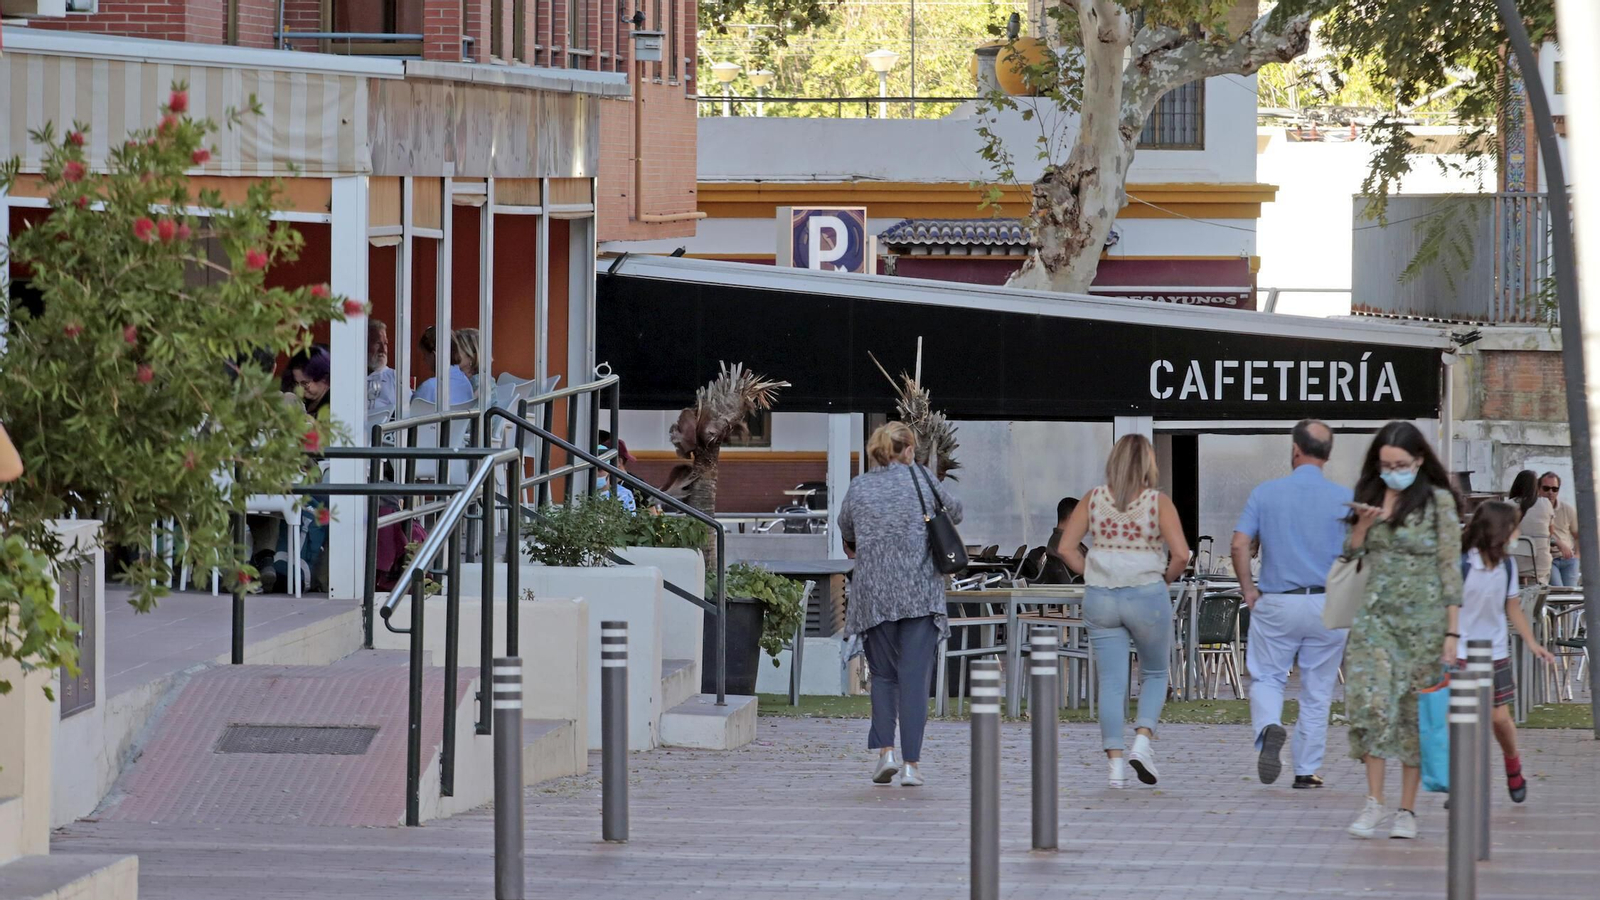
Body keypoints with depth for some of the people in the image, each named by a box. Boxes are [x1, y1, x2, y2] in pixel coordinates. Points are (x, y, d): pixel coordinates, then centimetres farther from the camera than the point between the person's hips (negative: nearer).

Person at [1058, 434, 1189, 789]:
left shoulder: (1094, 500, 1)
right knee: (1154, 674, 16)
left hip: (1100, 599, 2)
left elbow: (1066, 547, -1)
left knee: (1111, 681, 5)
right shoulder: (1158, 503, -6)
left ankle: (1115, 763, 0)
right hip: (1147, 596, -2)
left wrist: (1090, 574, 9)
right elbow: (1181, 554, -14)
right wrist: (1166, 579, 4)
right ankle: (1142, 740, -5)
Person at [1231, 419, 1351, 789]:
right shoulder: (1345, 499, -2)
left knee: (1266, 678, 12)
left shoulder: (1266, 493, -1)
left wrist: (1249, 591, 4)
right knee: (1317, 692, 9)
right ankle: (1307, 770, 12)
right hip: (1328, 605, 0)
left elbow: (1240, 544, -6)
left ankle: (1269, 727, -19)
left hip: (1276, 604, 0)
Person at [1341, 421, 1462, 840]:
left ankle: (1407, 810, 7)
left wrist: (1452, 632, -8)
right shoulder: (1370, 496, 10)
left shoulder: (1438, 501, -2)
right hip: (1375, 616, 3)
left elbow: (1450, 568, -4)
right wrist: (1362, 525, -6)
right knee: (1370, 703, -13)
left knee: (1414, 712, 1)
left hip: (1423, 620, -3)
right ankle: (1374, 803, -10)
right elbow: (1351, 556, 15)